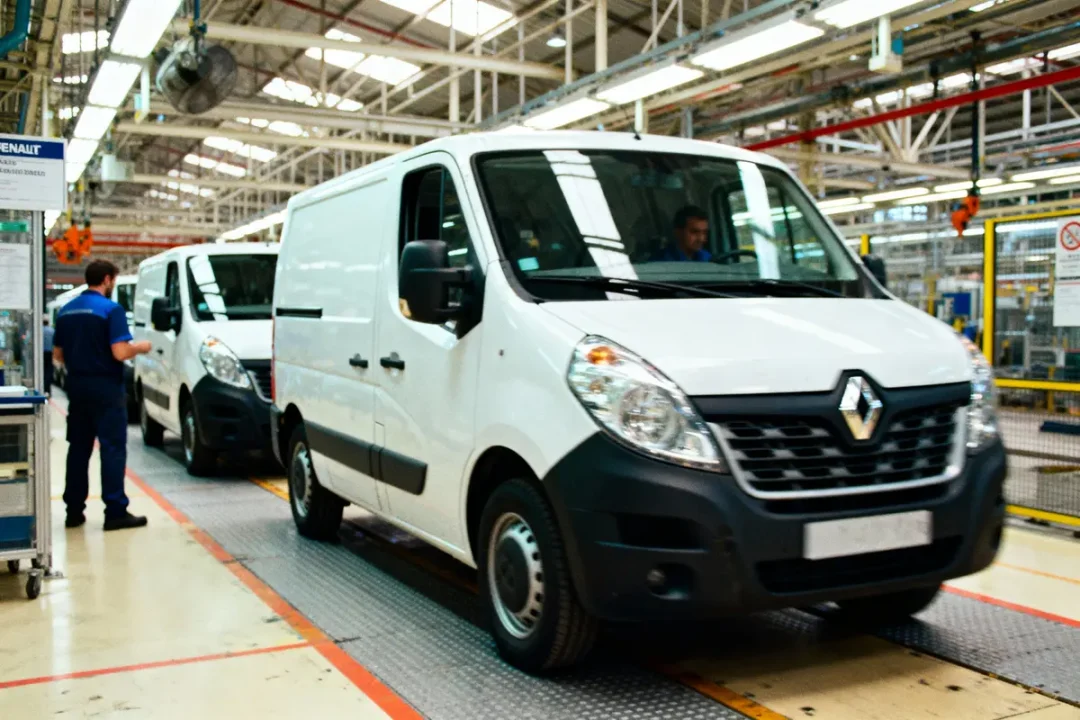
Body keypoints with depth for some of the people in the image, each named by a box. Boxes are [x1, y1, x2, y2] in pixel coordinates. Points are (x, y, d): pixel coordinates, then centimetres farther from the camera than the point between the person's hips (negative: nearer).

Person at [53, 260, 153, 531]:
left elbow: (57, 354, 14)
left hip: (76, 387, 7)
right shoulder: (111, 309, -13)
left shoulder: (66, 311, 9)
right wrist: (140, 347, -2)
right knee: (112, 448, -4)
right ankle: (116, 511, -5)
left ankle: (74, 510, 17)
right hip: (105, 388, -7)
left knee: (78, 448, 13)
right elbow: (120, 353, -20)